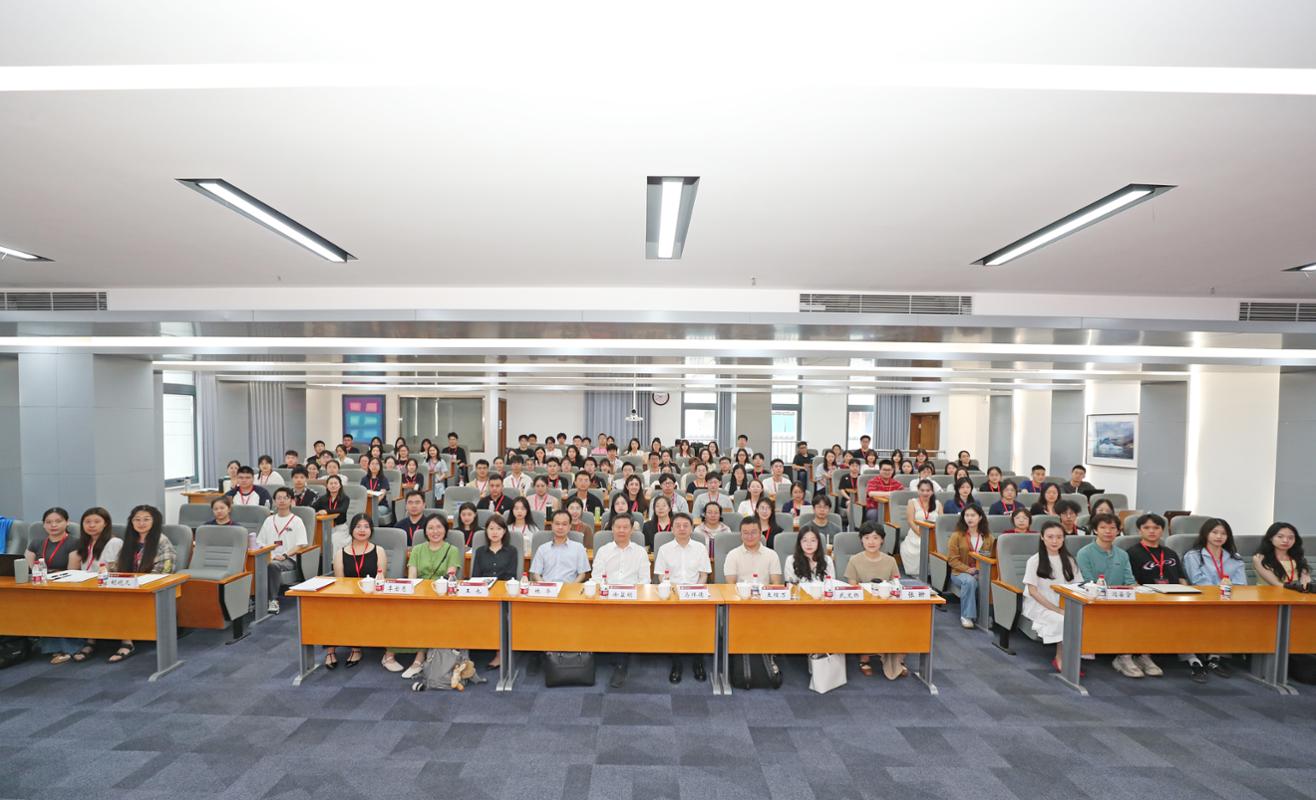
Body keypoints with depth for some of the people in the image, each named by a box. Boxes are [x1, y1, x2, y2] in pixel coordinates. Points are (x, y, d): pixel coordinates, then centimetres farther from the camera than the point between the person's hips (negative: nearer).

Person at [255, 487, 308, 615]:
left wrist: (285, 555, -16)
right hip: (270, 557, 4)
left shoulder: (296, 521, 7)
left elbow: (300, 545, -1)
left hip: (289, 559, -3)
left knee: (273, 565, -36)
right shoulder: (269, 520, 20)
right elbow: (260, 542, 17)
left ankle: (273, 600, -27)